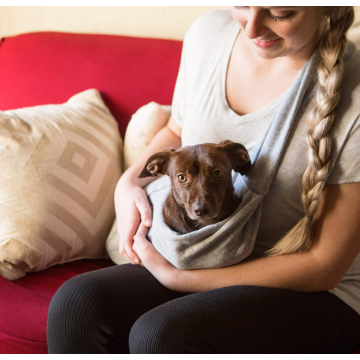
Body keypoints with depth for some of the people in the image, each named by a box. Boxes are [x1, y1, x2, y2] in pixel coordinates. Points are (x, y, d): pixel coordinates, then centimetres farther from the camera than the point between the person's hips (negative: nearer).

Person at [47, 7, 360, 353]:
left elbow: (322, 266, -17)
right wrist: (129, 182, -5)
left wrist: (175, 278, -18)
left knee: (160, 334, -32)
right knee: (75, 304, -19)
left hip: (320, 296, -5)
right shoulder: (208, 33, -3)